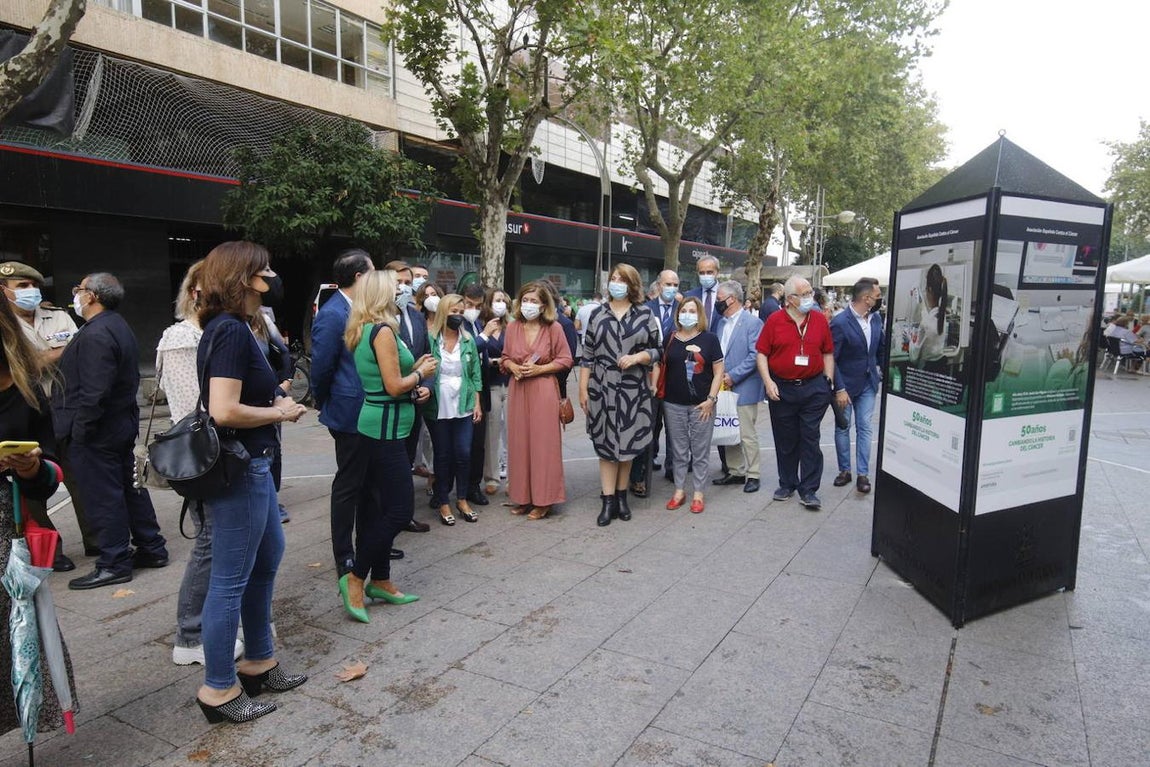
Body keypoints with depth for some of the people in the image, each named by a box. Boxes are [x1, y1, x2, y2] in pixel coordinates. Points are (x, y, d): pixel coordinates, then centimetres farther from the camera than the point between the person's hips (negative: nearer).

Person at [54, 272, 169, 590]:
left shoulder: (95, 335, -20)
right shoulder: (119, 327, 12)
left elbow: (93, 393, -25)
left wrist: (77, 432, -18)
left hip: (95, 432, -10)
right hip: (122, 425, 10)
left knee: (102, 498, 0)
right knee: (129, 487, 16)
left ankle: (114, 564, 9)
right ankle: (151, 549, 24)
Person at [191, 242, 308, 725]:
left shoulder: (229, 328, 11)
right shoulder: (232, 331, -19)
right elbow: (224, 411, -27)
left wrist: (275, 401, 5)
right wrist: (280, 413, -13)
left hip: (251, 465, 11)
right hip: (238, 470, -11)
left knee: (268, 557, 21)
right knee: (230, 579, 2)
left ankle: (258, 662, 36)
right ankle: (219, 689, 18)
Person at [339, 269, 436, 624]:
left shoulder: (363, 331, 14)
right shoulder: (383, 330, -15)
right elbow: (393, 386, -18)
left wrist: (414, 386, 10)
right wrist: (421, 373, -2)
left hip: (377, 427, 10)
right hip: (386, 428, -10)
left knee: (379, 507, 13)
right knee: (400, 509, -5)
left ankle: (380, 581, 22)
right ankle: (356, 578, 4)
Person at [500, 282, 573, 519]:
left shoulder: (554, 328, -4)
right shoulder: (512, 328, 5)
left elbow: (565, 359, -3)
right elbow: (505, 357, 14)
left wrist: (538, 369, -12)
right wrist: (512, 367, -7)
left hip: (544, 390, -3)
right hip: (518, 390, 4)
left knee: (543, 441, -1)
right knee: (519, 441, 6)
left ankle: (543, 499, 9)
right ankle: (523, 496, 18)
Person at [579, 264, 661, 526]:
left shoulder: (645, 314, 3)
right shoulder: (598, 315, 7)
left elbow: (656, 351, 4)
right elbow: (587, 355, 6)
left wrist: (637, 357, -16)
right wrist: (583, 388, 2)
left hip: (633, 390, 0)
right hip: (602, 388, 1)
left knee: (627, 444, 7)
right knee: (606, 444, 3)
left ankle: (622, 496, 22)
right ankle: (608, 501, 9)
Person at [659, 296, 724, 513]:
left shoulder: (709, 339, -1)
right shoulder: (669, 339, 4)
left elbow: (718, 371, -2)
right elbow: (660, 366, 11)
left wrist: (711, 399, -8)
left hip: (702, 404, -2)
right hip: (674, 404, 2)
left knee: (700, 452, 6)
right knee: (679, 451, 11)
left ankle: (698, 494, 17)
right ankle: (679, 491, 22)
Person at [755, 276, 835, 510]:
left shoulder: (820, 319, 2)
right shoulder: (774, 320, -4)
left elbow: (828, 353, 9)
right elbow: (761, 353, -2)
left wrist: (829, 382, 3)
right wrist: (768, 382, -11)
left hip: (814, 388, 0)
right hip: (781, 389, 0)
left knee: (810, 439, 1)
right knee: (785, 440, 11)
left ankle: (808, 490, 8)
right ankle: (787, 484, 26)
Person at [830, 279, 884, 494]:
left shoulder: (876, 318, 0)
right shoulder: (840, 322, -18)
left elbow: (881, 348, 14)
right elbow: (832, 358, -16)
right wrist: (839, 389, -17)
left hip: (868, 383, 4)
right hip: (846, 384, -4)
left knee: (864, 428, 5)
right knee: (842, 428, 9)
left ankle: (863, 474, 10)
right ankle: (844, 470, 22)